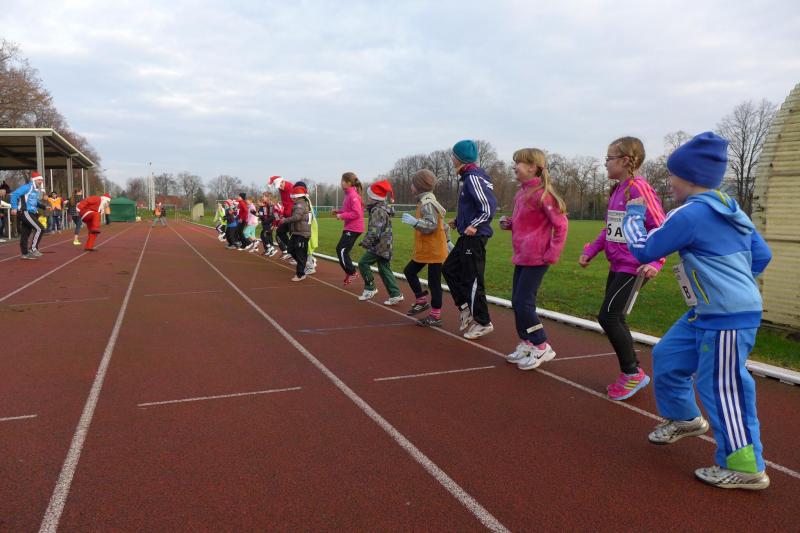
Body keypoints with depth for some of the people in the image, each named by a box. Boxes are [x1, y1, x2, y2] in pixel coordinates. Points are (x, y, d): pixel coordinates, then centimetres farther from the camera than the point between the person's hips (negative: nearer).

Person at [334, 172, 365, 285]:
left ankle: (352, 272, 1)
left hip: (353, 228, -10)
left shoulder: (353, 195, -17)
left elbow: (356, 213, -23)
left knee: (342, 250, -8)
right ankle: (350, 272, 23)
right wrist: (339, 211, 8)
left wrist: (342, 216, -19)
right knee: (340, 249, 14)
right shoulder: (348, 194, 12)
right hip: (350, 228, 10)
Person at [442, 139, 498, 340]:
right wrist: (459, 221, 18)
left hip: (475, 237, -10)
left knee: (472, 279, -2)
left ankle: (483, 322, 9)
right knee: (449, 269, 16)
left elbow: (489, 205, -24)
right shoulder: (468, 177, 13)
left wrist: (474, 225, -22)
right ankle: (466, 308, 22)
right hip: (467, 237, 10)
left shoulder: (473, 178, -17)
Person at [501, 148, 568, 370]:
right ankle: (525, 343, 24)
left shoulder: (541, 193, -15)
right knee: (517, 302, 12)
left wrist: (552, 254, -16)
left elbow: (560, 224, -15)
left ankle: (542, 347, 7)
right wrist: (509, 224, 5)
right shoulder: (521, 192, 11)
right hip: (521, 257, 9)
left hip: (536, 258, -9)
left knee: (524, 303, -7)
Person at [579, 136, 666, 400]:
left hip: (633, 267, -9)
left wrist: (654, 262, -28)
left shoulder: (639, 188, -14)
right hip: (616, 265, 9)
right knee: (614, 319, 11)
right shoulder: (617, 190, 12)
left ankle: (632, 373, 7)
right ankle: (631, 374, 24)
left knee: (608, 317, -10)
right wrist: (590, 251, 14)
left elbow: (661, 228, -18)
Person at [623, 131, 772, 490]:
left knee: (722, 388, -2)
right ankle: (684, 418, 40)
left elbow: (643, 250, -10)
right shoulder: (731, 211, 10)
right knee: (667, 356, 20)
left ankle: (746, 468, 10)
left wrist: (633, 214, 5)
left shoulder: (689, 214, -18)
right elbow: (762, 255, 14)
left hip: (729, 319, -10)